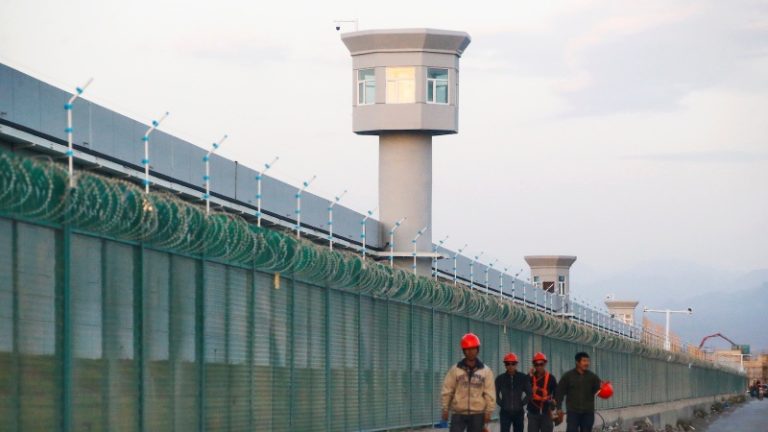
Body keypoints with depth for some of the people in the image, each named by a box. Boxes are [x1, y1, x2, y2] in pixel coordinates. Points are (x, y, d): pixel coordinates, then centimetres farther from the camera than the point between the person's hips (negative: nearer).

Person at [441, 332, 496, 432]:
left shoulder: (486, 371, 2)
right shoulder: (455, 369, 0)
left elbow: (490, 393, 2)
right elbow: (447, 390, 2)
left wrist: (489, 411, -3)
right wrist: (445, 409, -2)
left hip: (477, 414, 1)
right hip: (458, 413, -1)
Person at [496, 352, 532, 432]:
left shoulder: (523, 378, -2)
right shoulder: (500, 378, -3)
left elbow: (529, 394, 6)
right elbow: (496, 395, 8)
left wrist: (522, 403, 0)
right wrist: (501, 404, 0)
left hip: (519, 412, 1)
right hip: (505, 412, -1)